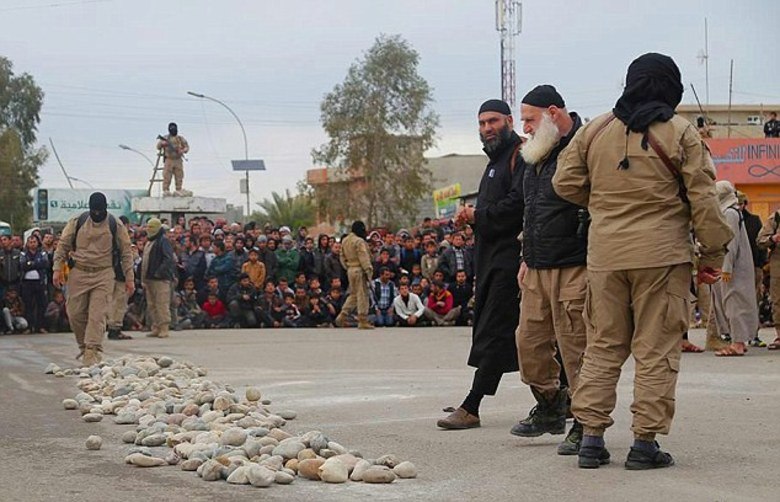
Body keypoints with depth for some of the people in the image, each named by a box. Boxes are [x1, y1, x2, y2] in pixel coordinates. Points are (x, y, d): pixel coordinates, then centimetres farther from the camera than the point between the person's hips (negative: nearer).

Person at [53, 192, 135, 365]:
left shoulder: (115, 226, 1)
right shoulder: (77, 222, 4)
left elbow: (126, 253, 6)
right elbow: (63, 245, 9)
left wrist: (129, 278, 3)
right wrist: (58, 269, 0)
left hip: (103, 275, -2)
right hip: (79, 274, 2)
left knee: (97, 315, -10)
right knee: (75, 313, 4)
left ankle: (92, 351, -12)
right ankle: (84, 346, 23)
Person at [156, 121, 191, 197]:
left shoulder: (180, 138, 10)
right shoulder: (165, 138, 5)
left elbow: (187, 147, 12)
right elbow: (158, 147, 3)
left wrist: (183, 150, -10)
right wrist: (162, 143, -18)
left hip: (178, 160, 2)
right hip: (169, 160, -2)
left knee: (179, 176, 2)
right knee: (167, 176, -7)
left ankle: (178, 190, 9)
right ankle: (166, 190, -3)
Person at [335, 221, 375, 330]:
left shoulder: (345, 241, 13)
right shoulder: (359, 241, -14)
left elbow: (342, 256, 18)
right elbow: (363, 258, -19)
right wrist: (368, 271, -18)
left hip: (350, 270, 8)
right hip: (359, 270, -8)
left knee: (353, 294, 19)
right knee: (362, 295, -2)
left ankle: (342, 317, 11)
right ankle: (363, 321, 0)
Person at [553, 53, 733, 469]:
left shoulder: (594, 130, 8)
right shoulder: (680, 133, -3)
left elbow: (565, 182, 10)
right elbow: (703, 198, -4)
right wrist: (713, 253, 3)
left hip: (605, 255, 4)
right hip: (661, 254, -4)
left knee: (602, 345, 11)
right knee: (656, 349, 2)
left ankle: (591, 435, 9)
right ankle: (645, 442, 1)